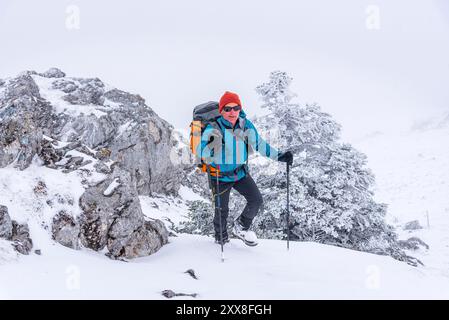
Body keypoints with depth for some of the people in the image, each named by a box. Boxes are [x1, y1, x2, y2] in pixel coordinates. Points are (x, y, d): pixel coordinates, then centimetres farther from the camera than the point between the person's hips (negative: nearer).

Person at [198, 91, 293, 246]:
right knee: (222, 211, 7)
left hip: (240, 173, 4)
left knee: (256, 200, -3)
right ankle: (221, 239, 35)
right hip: (220, 176, -4)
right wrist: (210, 145, -47)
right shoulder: (213, 129, -21)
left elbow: (259, 144, 1)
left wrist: (279, 156, -3)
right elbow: (202, 153, -25)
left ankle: (241, 227, 24)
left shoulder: (245, 125, -8)